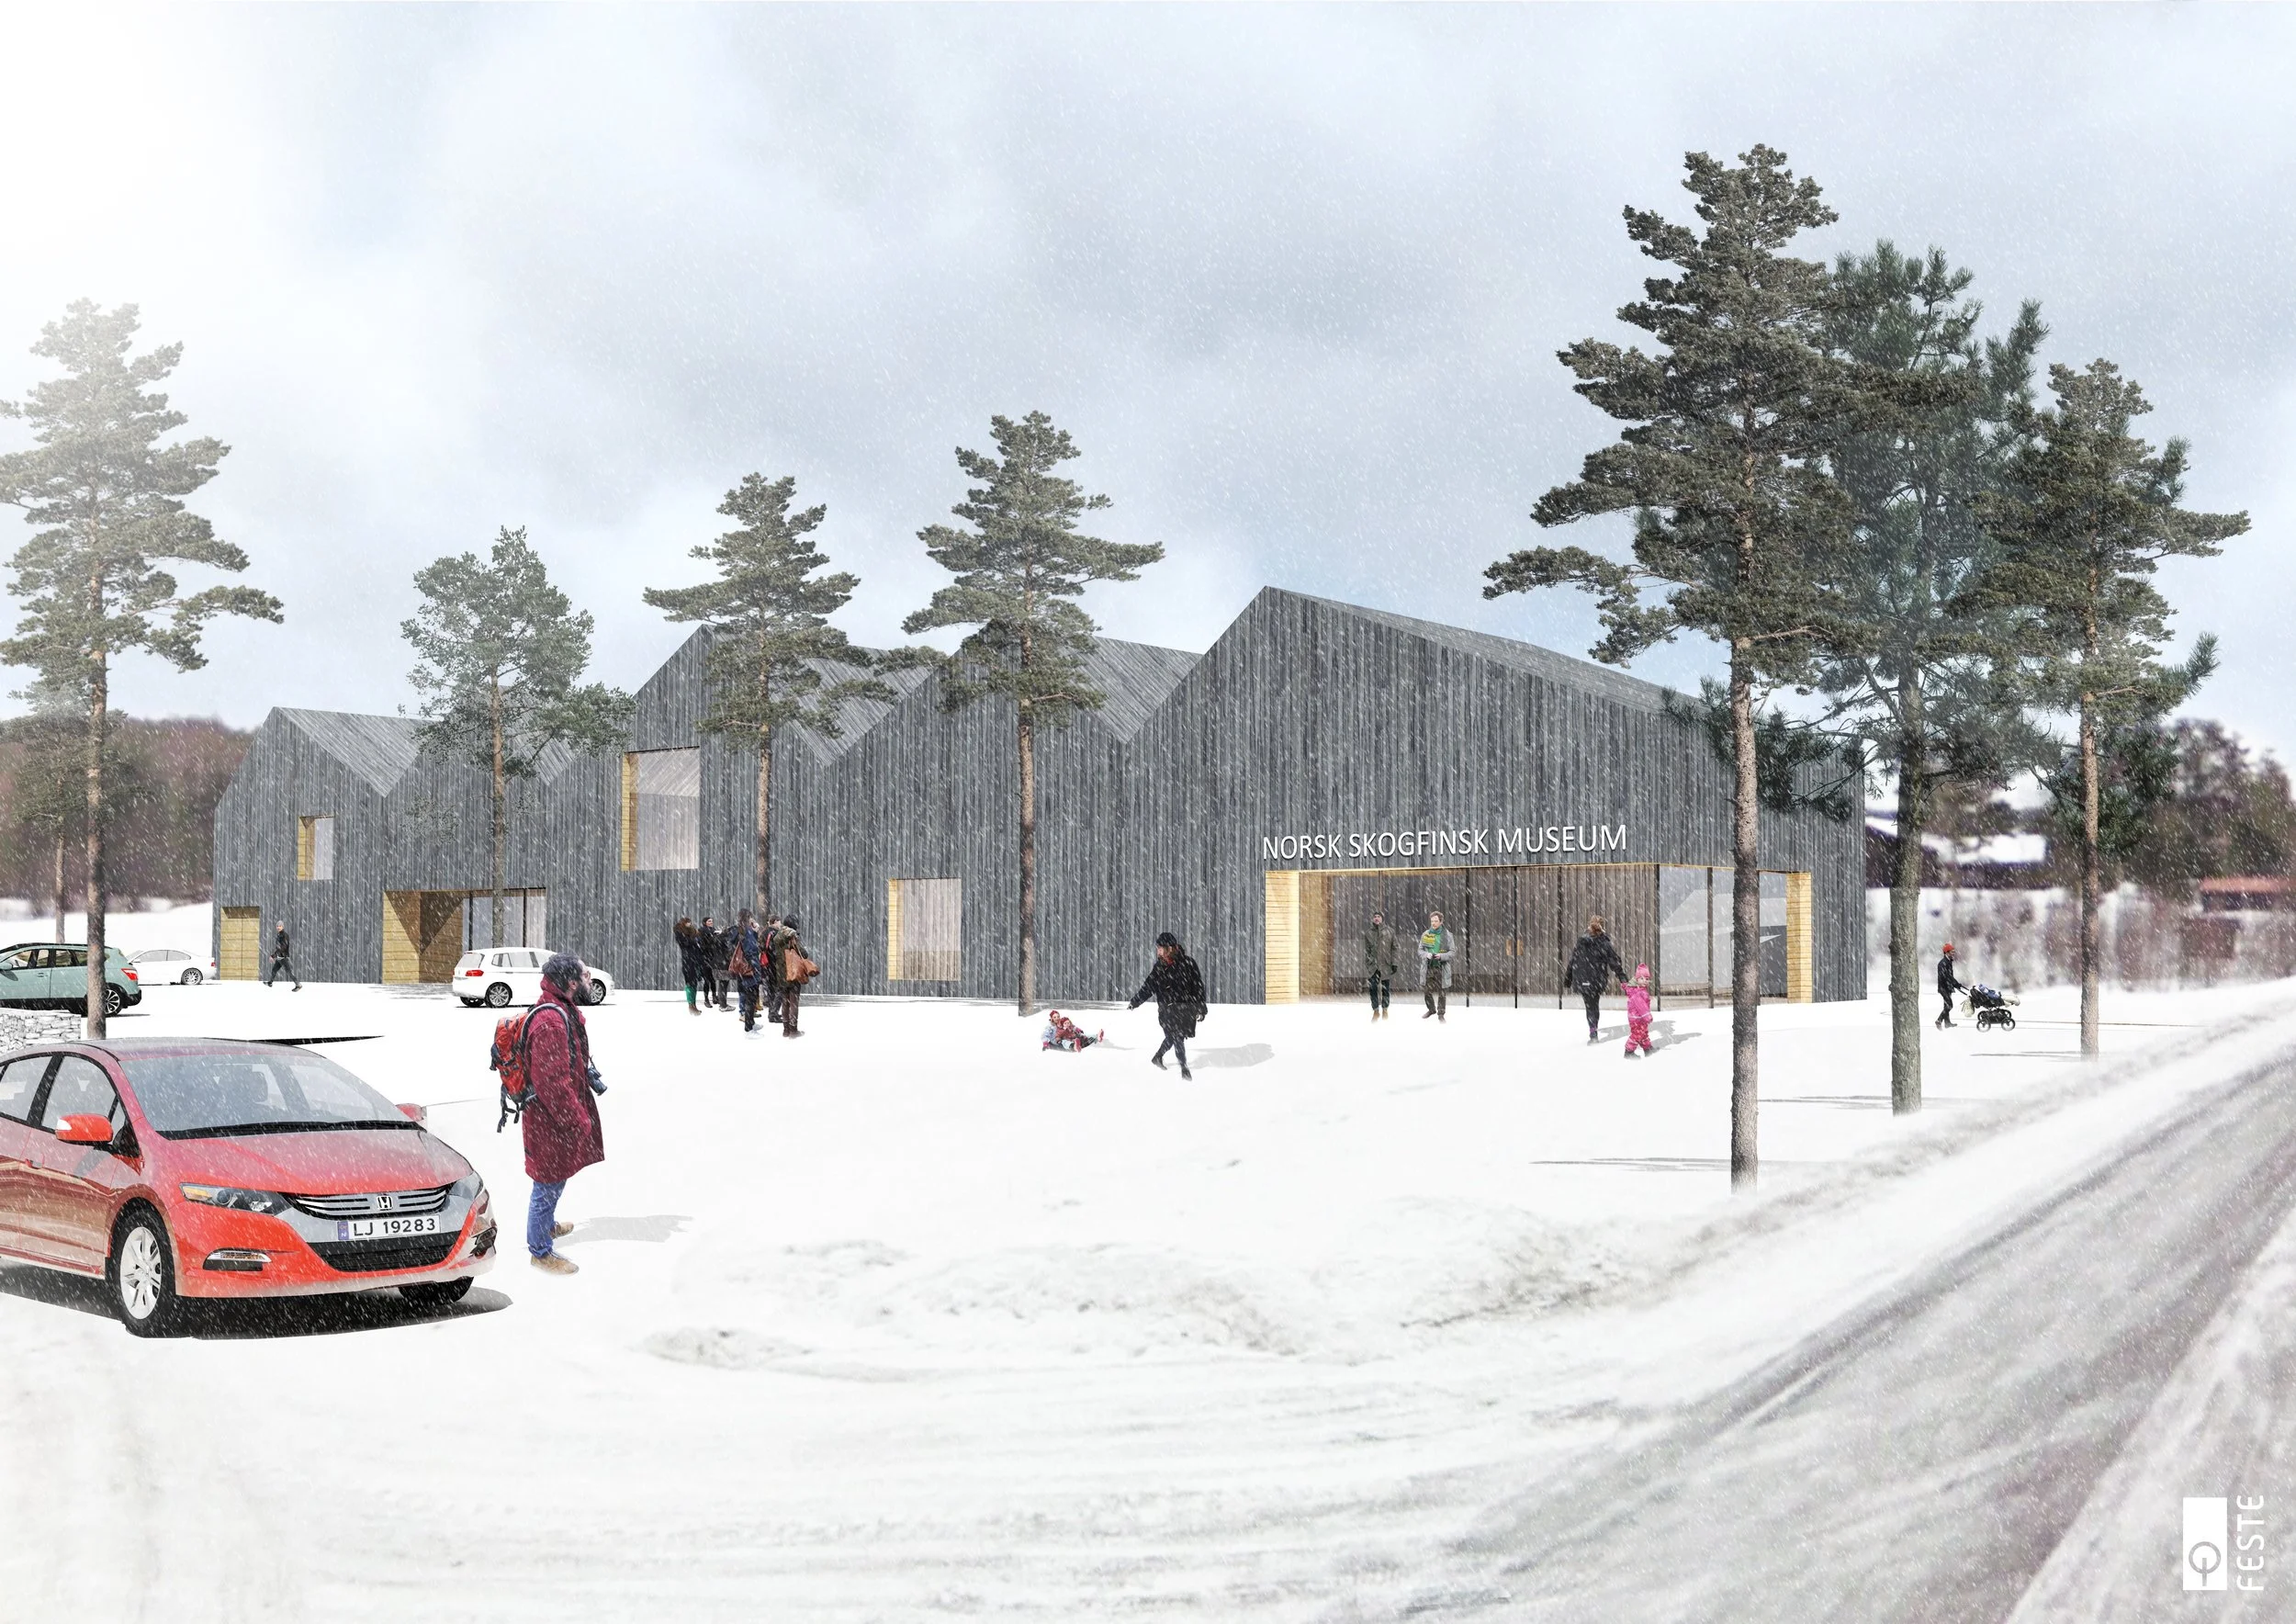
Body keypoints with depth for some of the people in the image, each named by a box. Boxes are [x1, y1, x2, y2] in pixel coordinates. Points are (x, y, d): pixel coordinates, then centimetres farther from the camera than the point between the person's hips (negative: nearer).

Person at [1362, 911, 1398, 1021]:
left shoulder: (1390, 932, 2)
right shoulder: (1368, 933, 6)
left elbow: (1394, 949, 2)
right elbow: (1366, 950, 10)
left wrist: (1394, 963, -4)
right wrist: (1366, 963, 4)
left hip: (1386, 965, -1)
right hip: (1373, 966, 1)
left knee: (1385, 989, 5)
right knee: (1373, 989, -3)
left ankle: (1385, 1010, 18)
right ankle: (1376, 1010, 7)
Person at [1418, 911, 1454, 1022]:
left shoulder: (1447, 935, -2)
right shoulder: (1425, 934, 5)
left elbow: (1452, 952, -1)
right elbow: (1420, 950, 9)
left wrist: (1441, 956, -18)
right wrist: (1426, 955, -12)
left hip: (1442, 968, -2)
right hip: (1428, 967, 2)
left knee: (1442, 993, 1)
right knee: (1427, 991, 9)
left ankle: (1441, 1014, 15)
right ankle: (1431, 1009, 32)